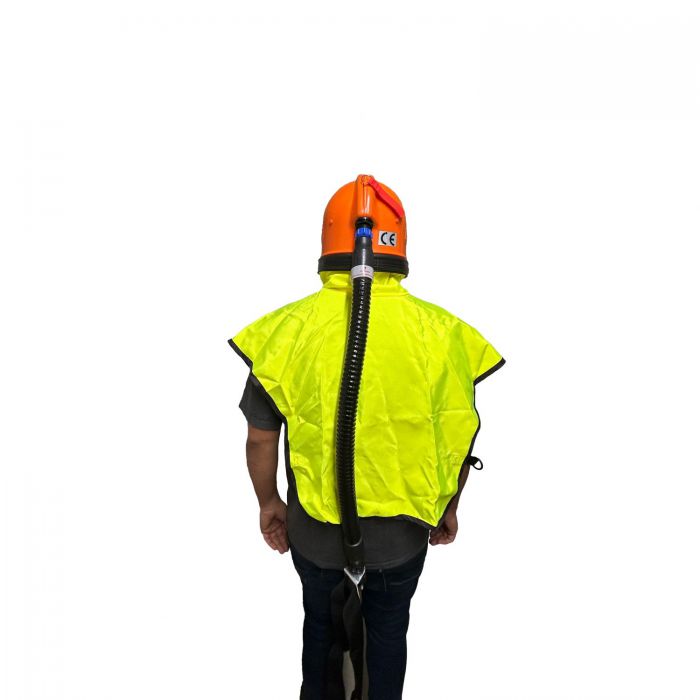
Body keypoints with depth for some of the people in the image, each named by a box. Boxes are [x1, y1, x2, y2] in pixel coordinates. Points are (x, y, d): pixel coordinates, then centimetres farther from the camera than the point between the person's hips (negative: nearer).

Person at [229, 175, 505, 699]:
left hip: (314, 528, 1)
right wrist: (448, 509, 11)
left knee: (320, 622, 28)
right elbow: (458, 440, -7)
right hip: (402, 530, 0)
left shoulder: (287, 328, -16)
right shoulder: (439, 331, -15)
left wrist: (268, 503, 11)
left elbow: (261, 437, -7)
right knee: (388, 629, 26)